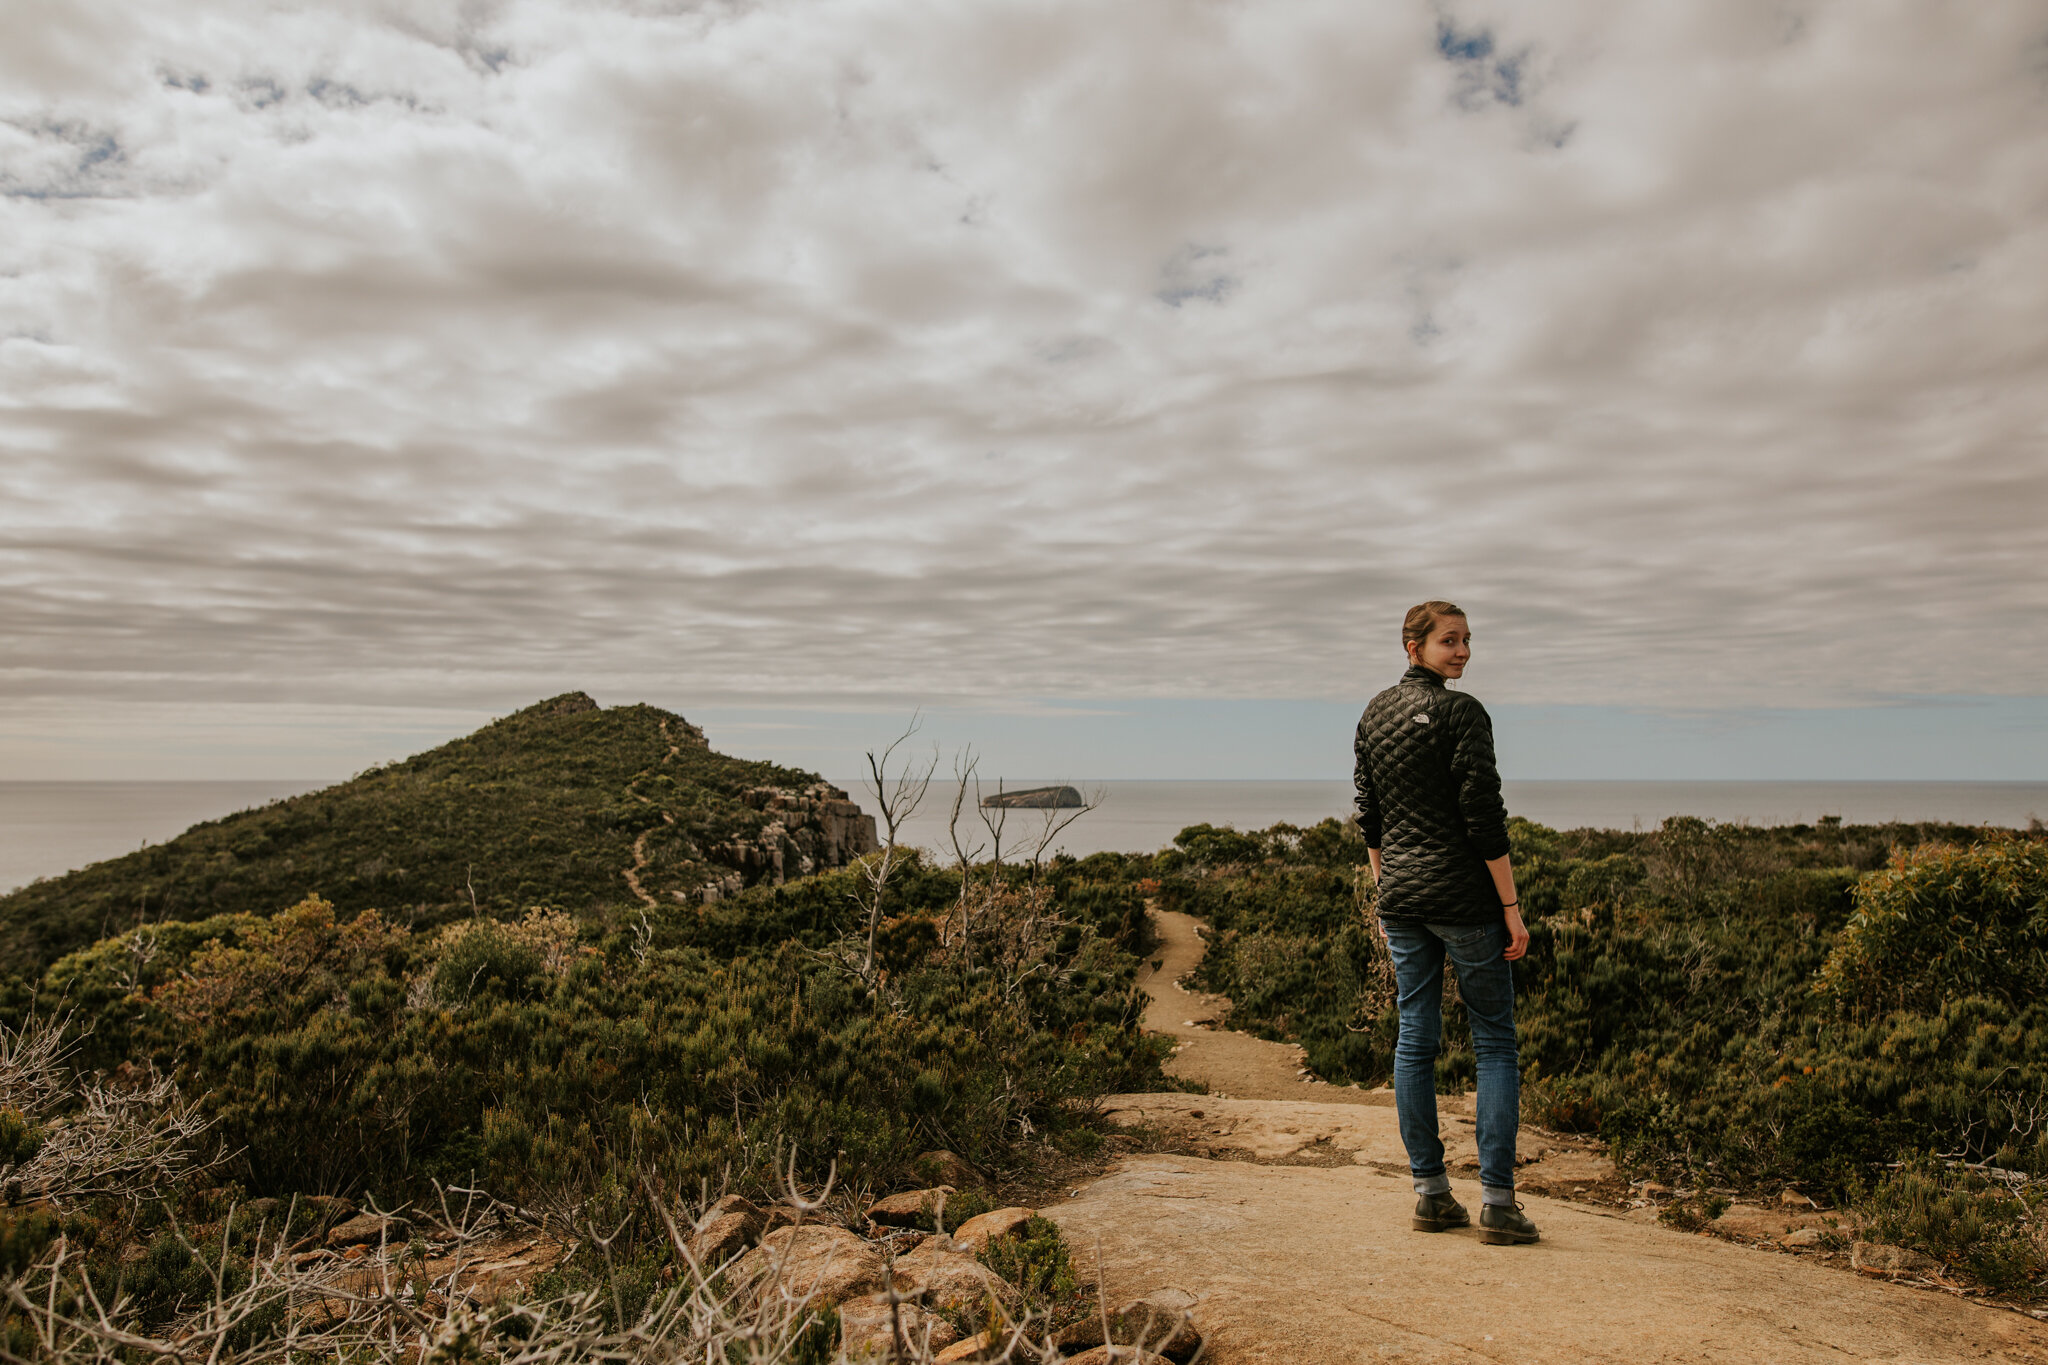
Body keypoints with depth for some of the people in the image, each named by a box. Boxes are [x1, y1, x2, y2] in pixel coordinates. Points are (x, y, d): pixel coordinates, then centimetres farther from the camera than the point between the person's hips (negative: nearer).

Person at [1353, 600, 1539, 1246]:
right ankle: (1497, 1201, 4)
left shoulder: (1374, 714, 11)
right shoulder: (1461, 713, -11)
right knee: (1495, 1042, 4)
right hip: (1464, 899, -6)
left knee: (1415, 1039, 9)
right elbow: (1484, 820, -14)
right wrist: (1512, 908, -9)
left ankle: (1430, 1192, 15)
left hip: (1401, 898, 6)